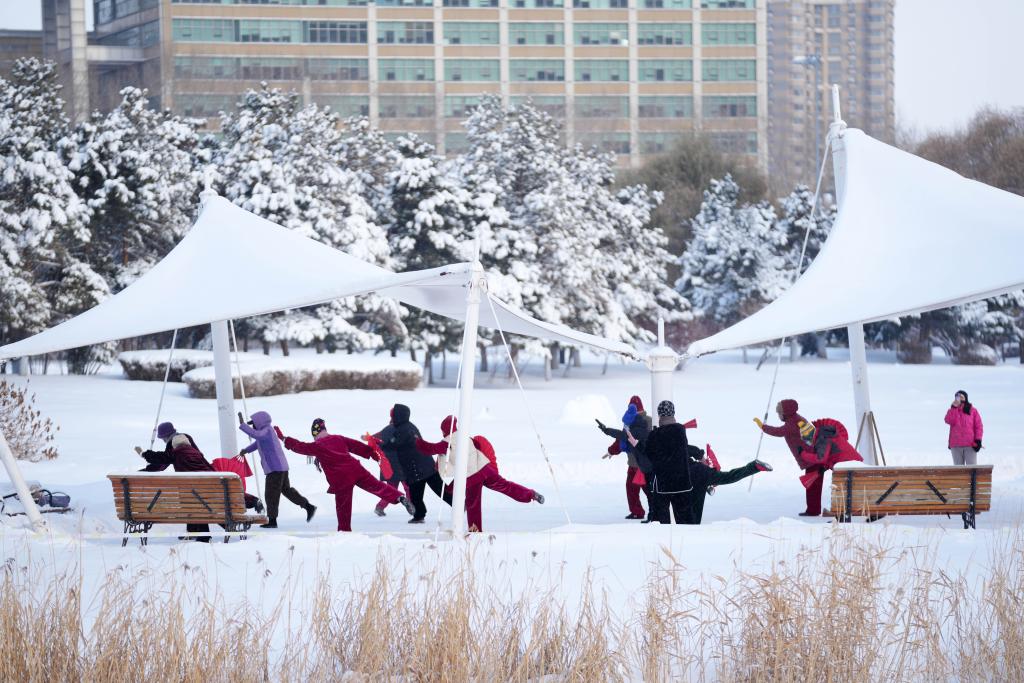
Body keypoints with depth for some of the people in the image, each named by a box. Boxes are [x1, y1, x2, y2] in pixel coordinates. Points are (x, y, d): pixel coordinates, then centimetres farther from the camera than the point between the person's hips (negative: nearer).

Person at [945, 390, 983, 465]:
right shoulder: (952, 411, 11)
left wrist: (978, 440, -9)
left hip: (970, 445, -2)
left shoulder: (973, 411, 6)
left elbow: (979, 426, 2)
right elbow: (949, 421, -9)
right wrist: (954, 407, -13)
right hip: (956, 445, 2)